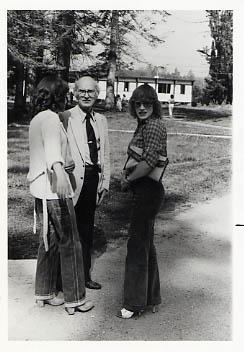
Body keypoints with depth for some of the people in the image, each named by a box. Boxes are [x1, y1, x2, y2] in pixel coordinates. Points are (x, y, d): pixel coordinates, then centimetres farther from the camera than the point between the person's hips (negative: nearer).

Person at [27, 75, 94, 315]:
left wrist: (66, 164, 40)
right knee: (70, 244, -1)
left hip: (40, 188, 10)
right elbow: (52, 147, -34)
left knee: (49, 241, 17)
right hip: (54, 189, -10)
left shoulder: (36, 119, 16)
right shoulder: (51, 118, -14)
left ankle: (44, 293, 27)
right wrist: (59, 170, -50)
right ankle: (75, 299, 9)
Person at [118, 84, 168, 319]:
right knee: (146, 242, 16)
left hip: (148, 191, -10)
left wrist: (128, 179, -11)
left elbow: (148, 162, -23)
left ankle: (135, 303, 8)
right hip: (145, 191, 10)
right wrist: (127, 173, 7)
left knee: (137, 244, -3)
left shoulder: (154, 126, -14)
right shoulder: (143, 125, 16)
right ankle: (151, 297, 30)